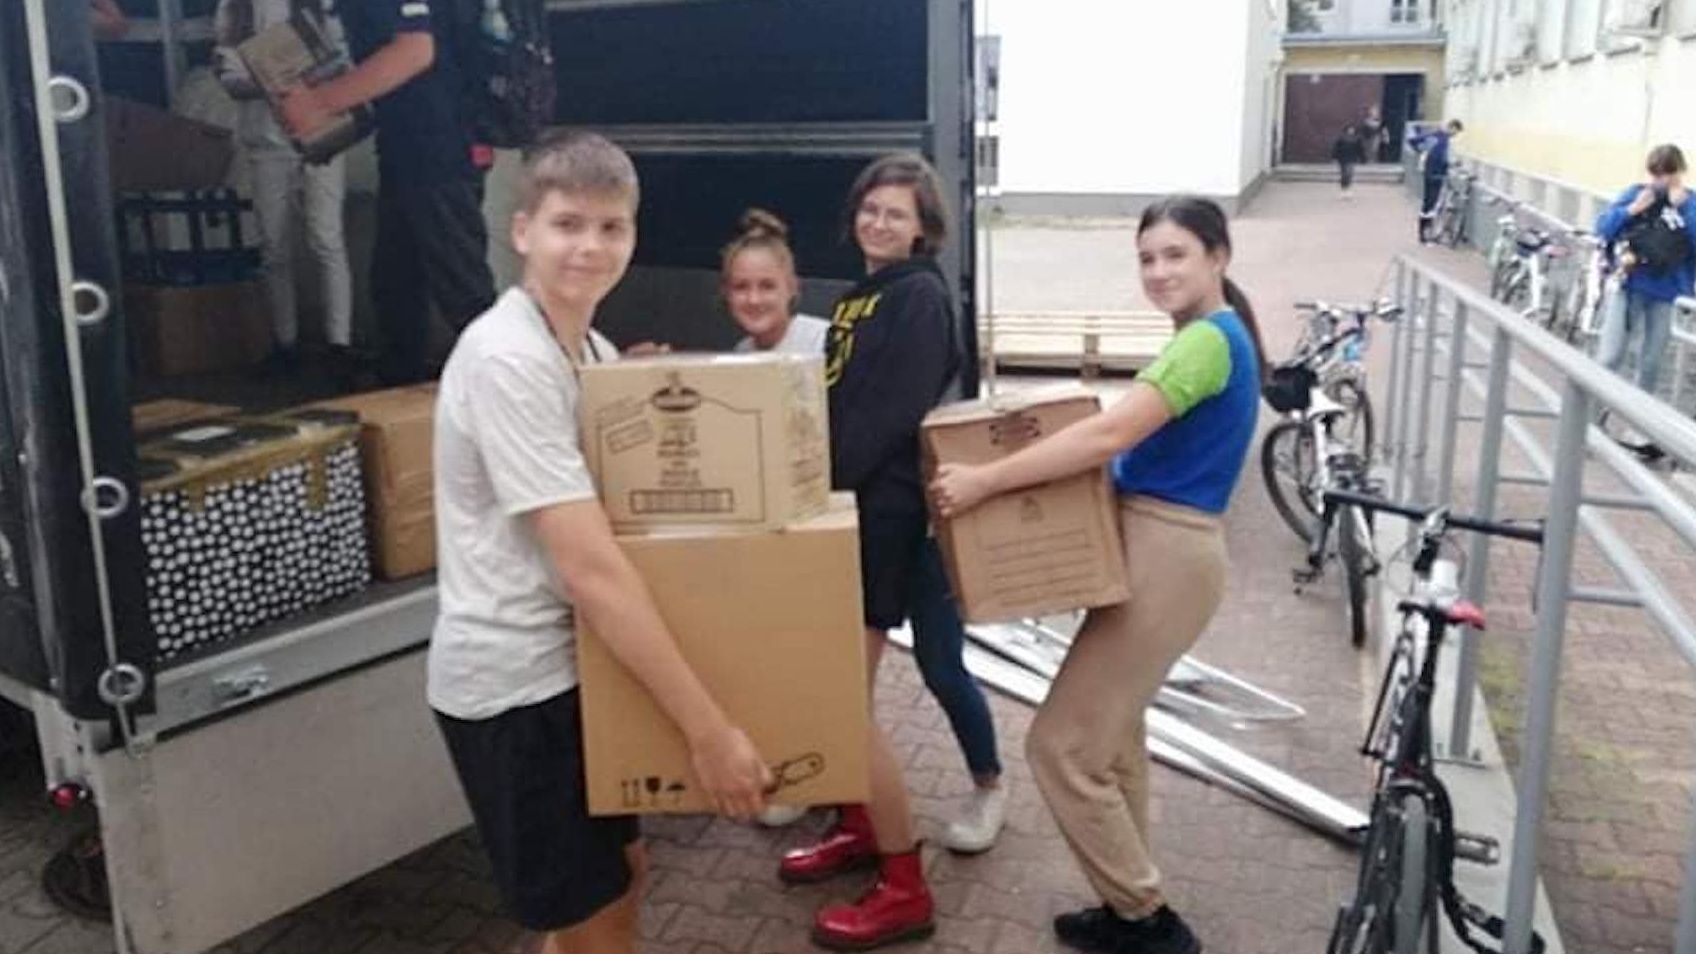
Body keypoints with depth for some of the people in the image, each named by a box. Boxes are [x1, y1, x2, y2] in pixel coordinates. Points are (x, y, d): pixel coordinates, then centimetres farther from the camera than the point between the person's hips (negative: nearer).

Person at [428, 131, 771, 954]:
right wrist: (707, 729, -27)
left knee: (622, 871, 22)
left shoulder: (595, 352, 7)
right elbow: (593, 569, -28)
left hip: (569, 658, 9)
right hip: (512, 677, -9)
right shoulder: (507, 359, -23)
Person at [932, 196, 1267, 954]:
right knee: (1110, 735, 20)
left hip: (1163, 559, -11)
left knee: (1061, 748, -6)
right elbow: (1137, 441, 18)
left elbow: (1109, 437, -26)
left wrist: (984, 480, -24)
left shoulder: (1209, 339, -17)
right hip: (1157, 551, 11)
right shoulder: (1211, 337, 16)